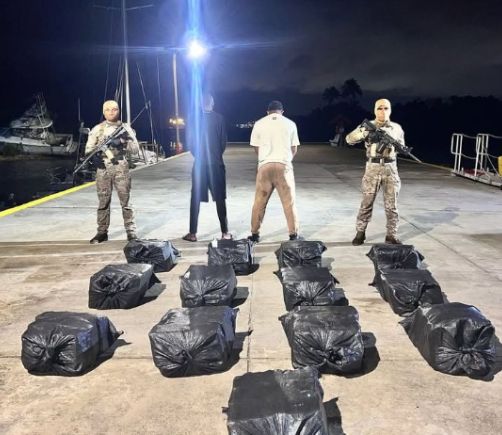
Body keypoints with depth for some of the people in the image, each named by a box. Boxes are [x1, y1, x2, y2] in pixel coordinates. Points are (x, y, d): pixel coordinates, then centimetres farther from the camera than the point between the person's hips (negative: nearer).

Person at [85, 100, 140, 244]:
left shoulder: (125, 128, 7)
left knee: (125, 201, -1)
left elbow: (136, 149, 2)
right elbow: (89, 148, 5)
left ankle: (131, 231, 5)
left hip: (121, 168, -1)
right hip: (103, 168, 1)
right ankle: (102, 232, 14)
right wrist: (93, 156, -16)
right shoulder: (97, 129, 9)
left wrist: (123, 144, -14)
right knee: (103, 202, 7)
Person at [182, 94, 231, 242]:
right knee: (220, 199, 7)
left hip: (199, 163, 0)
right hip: (216, 163, 0)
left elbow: (191, 142, 0)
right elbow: (224, 141, 0)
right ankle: (225, 232, 8)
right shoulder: (219, 118, -1)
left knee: (195, 199, 5)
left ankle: (192, 233, 6)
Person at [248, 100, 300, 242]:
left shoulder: (259, 123, 6)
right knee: (289, 202, 6)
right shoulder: (290, 123, 6)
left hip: (265, 165, 1)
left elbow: (256, 148, 9)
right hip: (284, 165, 0)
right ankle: (294, 234, 9)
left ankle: (254, 234, 14)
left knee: (260, 202, 9)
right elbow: (294, 149, 8)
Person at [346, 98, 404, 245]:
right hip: (373, 168, -2)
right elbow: (349, 139, -5)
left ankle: (391, 235, 13)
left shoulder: (396, 128, 9)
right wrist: (363, 131, -22)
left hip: (390, 168, 2)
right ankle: (360, 233, 13)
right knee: (366, 203, 2)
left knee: (391, 205, 4)